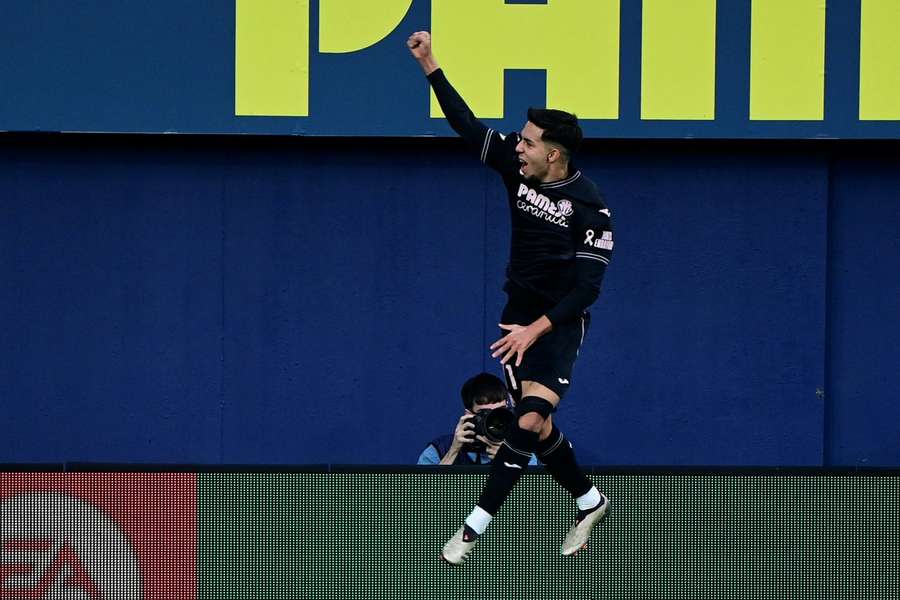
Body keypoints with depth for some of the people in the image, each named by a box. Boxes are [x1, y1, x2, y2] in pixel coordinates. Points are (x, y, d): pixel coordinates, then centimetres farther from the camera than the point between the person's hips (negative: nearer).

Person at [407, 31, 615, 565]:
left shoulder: (590, 207, -17)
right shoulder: (518, 168, -3)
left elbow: (588, 286, -18)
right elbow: (468, 125, 2)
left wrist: (537, 329, -22)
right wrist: (430, 65, -4)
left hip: (560, 322, -6)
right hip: (519, 315, 6)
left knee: (531, 420, -18)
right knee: (533, 425, 5)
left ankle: (477, 525, -16)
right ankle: (589, 501, 26)